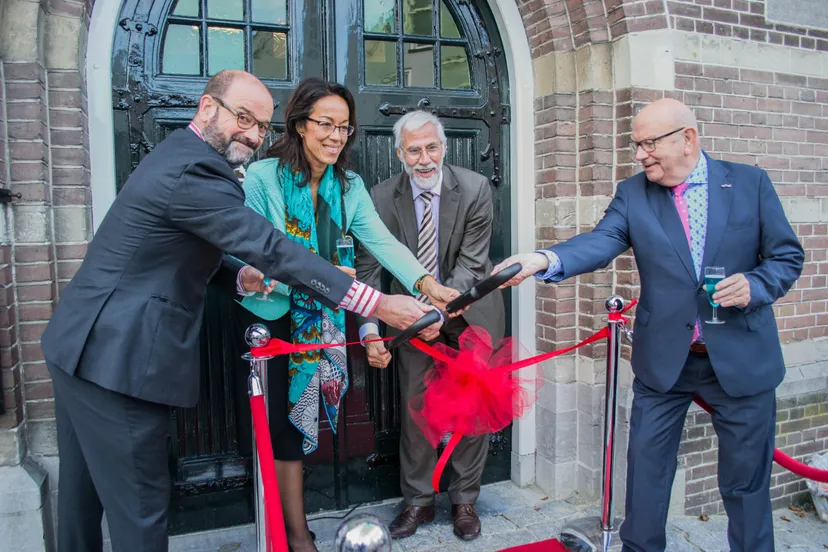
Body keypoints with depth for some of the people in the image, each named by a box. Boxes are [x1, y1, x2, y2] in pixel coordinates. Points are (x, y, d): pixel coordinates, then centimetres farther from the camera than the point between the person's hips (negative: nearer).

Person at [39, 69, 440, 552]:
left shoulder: (179, 155, 13)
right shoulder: (194, 172, -20)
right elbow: (274, 250, -28)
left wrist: (239, 275, 3)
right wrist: (379, 305, -28)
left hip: (82, 344, 10)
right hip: (119, 360, -10)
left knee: (84, 490, 23)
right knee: (140, 509, 0)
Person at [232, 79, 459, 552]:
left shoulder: (349, 185, 1)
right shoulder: (263, 177, -11)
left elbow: (381, 239, -12)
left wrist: (425, 282, -29)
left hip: (322, 318, 4)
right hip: (268, 316, -4)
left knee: (299, 416, 12)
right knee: (281, 419, 2)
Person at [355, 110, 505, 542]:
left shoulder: (475, 189, -17)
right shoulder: (382, 197, -14)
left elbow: (470, 264, -19)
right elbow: (368, 268, -16)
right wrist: (370, 330, -28)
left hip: (470, 310, -1)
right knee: (414, 405, 7)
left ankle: (464, 501, 29)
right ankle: (418, 501, 27)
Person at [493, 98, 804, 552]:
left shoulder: (750, 183, 0)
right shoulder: (632, 194, -1)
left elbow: (787, 256, 4)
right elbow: (602, 241, -18)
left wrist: (754, 286, -17)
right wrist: (544, 259, -37)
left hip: (741, 358, 0)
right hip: (663, 359, 1)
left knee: (746, 480, 13)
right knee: (646, 469, 11)